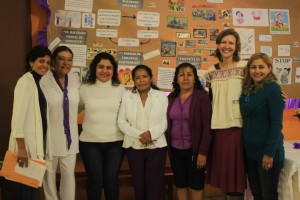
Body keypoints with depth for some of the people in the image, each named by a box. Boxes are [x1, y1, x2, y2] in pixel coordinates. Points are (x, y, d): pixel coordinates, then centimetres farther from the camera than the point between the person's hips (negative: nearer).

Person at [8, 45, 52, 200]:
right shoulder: (25, 81, -12)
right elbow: (18, 116, -20)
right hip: (27, 143, -8)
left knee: (33, 186, 15)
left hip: (37, 142, 9)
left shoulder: (38, 82, 14)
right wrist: (21, 147, -23)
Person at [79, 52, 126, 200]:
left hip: (115, 142, 0)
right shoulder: (84, 89, 2)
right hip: (90, 142, 0)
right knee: (95, 179, 4)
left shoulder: (121, 89, 3)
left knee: (111, 180, 7)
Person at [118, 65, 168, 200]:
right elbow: (121, 121, -1)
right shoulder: (127, 96, 5)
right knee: (138, 183, 9)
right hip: (134, 146, 1)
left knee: (155, 184, 0)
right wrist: (139, 135, -14)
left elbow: (165, 120, -1)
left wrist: (151, 133, -18)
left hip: (157, 146, -1)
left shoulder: (161, 96, 4)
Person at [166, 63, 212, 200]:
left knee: (196, 185, 8)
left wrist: (203, 152, -16)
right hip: (175, 149, 4)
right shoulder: (171, 97, 5)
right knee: (180, 185, 13)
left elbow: (207, 127, -12)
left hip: (194, 149, -4)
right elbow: (168, 124, 9)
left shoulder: (202, 97, -9)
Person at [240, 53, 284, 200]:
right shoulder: (247, 90, 8)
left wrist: (269, 152, -19)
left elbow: (276, 124, -16)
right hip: (249, 150, 6)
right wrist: (245, 146, 6)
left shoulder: (273, 88, -12)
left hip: (267, 151, -6)